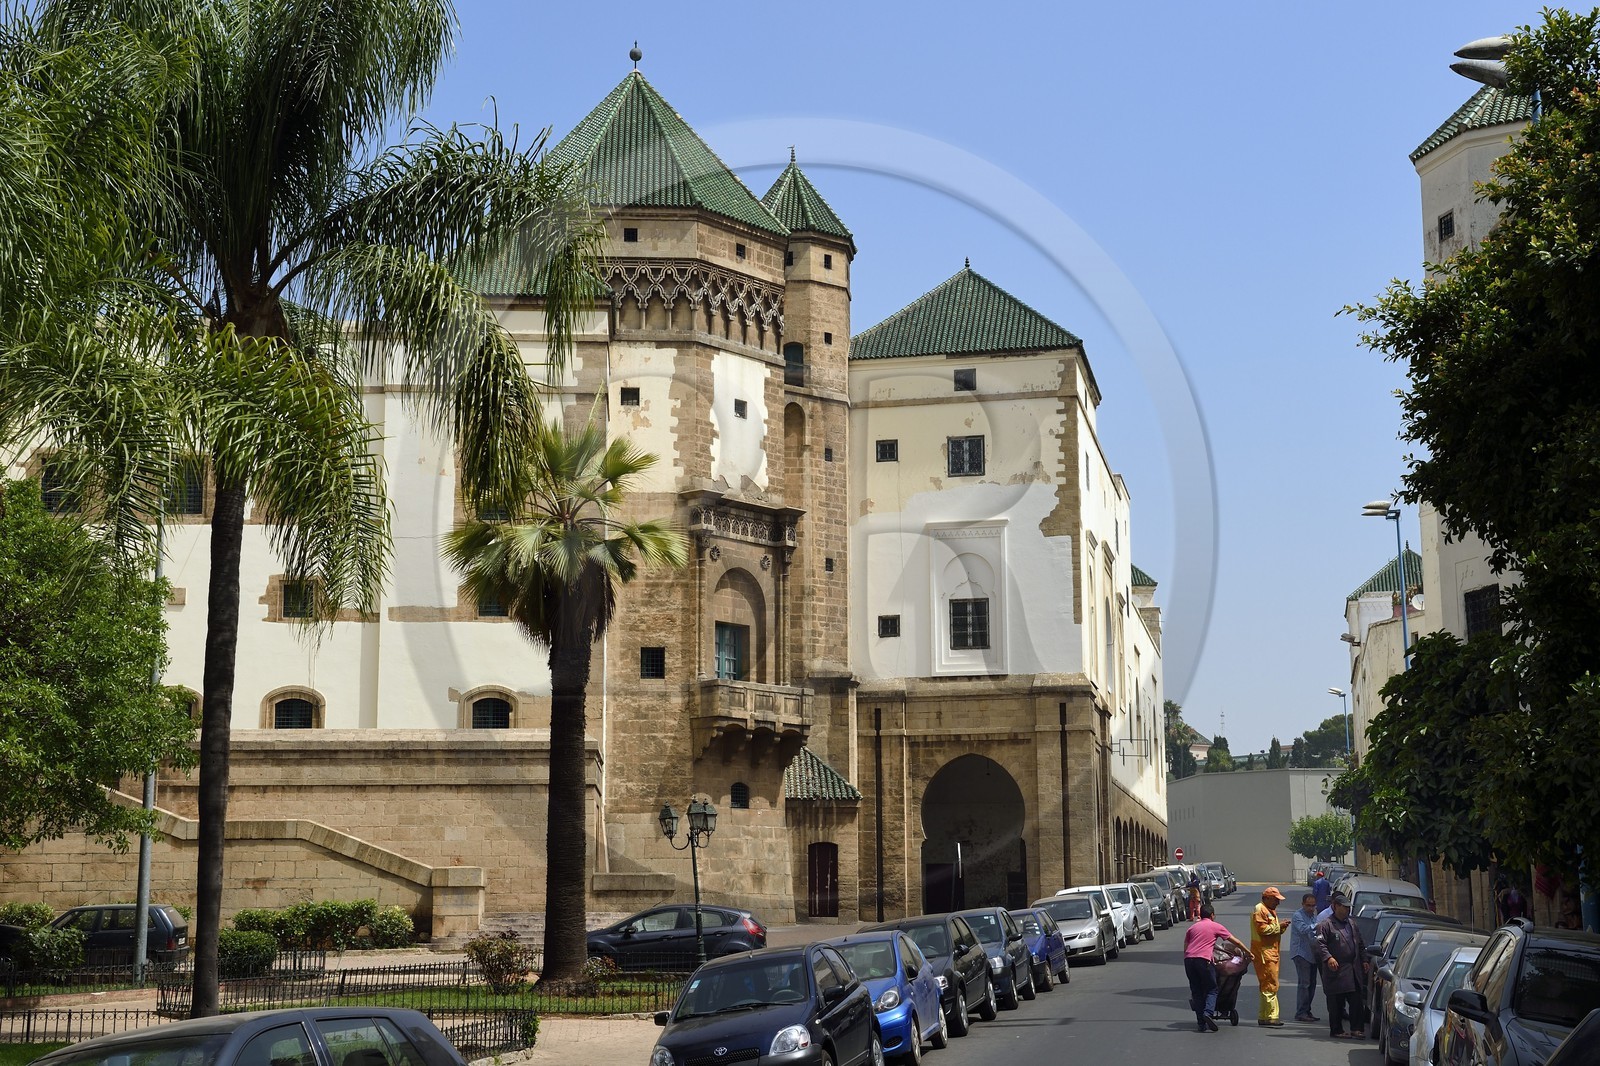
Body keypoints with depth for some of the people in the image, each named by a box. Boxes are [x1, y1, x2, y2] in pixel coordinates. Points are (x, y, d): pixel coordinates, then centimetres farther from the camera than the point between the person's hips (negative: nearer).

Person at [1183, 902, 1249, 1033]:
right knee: (1212, 989, 6)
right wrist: (1248, 953, 28)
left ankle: (1201, 1024, 6)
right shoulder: (1216, 926, 13)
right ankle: (1207, 1013, -18)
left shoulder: (1192, 927, 23)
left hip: (1188, 959, 4)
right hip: (1203, 960, -4)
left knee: (1196, 992, 9)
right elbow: (1236, 941, 18)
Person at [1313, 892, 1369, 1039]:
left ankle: (1356, 1029, 9)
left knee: (1356, 1002, 4)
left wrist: (1364, 960, 14)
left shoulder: (1351, 924, 18)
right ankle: (1336, 1030, 6)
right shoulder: (1326, 924, -5)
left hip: (1353, 970, 7)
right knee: (1336, 1003, 0)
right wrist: (1328, 957, -26)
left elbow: (1361, 944, 25)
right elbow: (1318, 944, -13)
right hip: (1336, 971, -7)